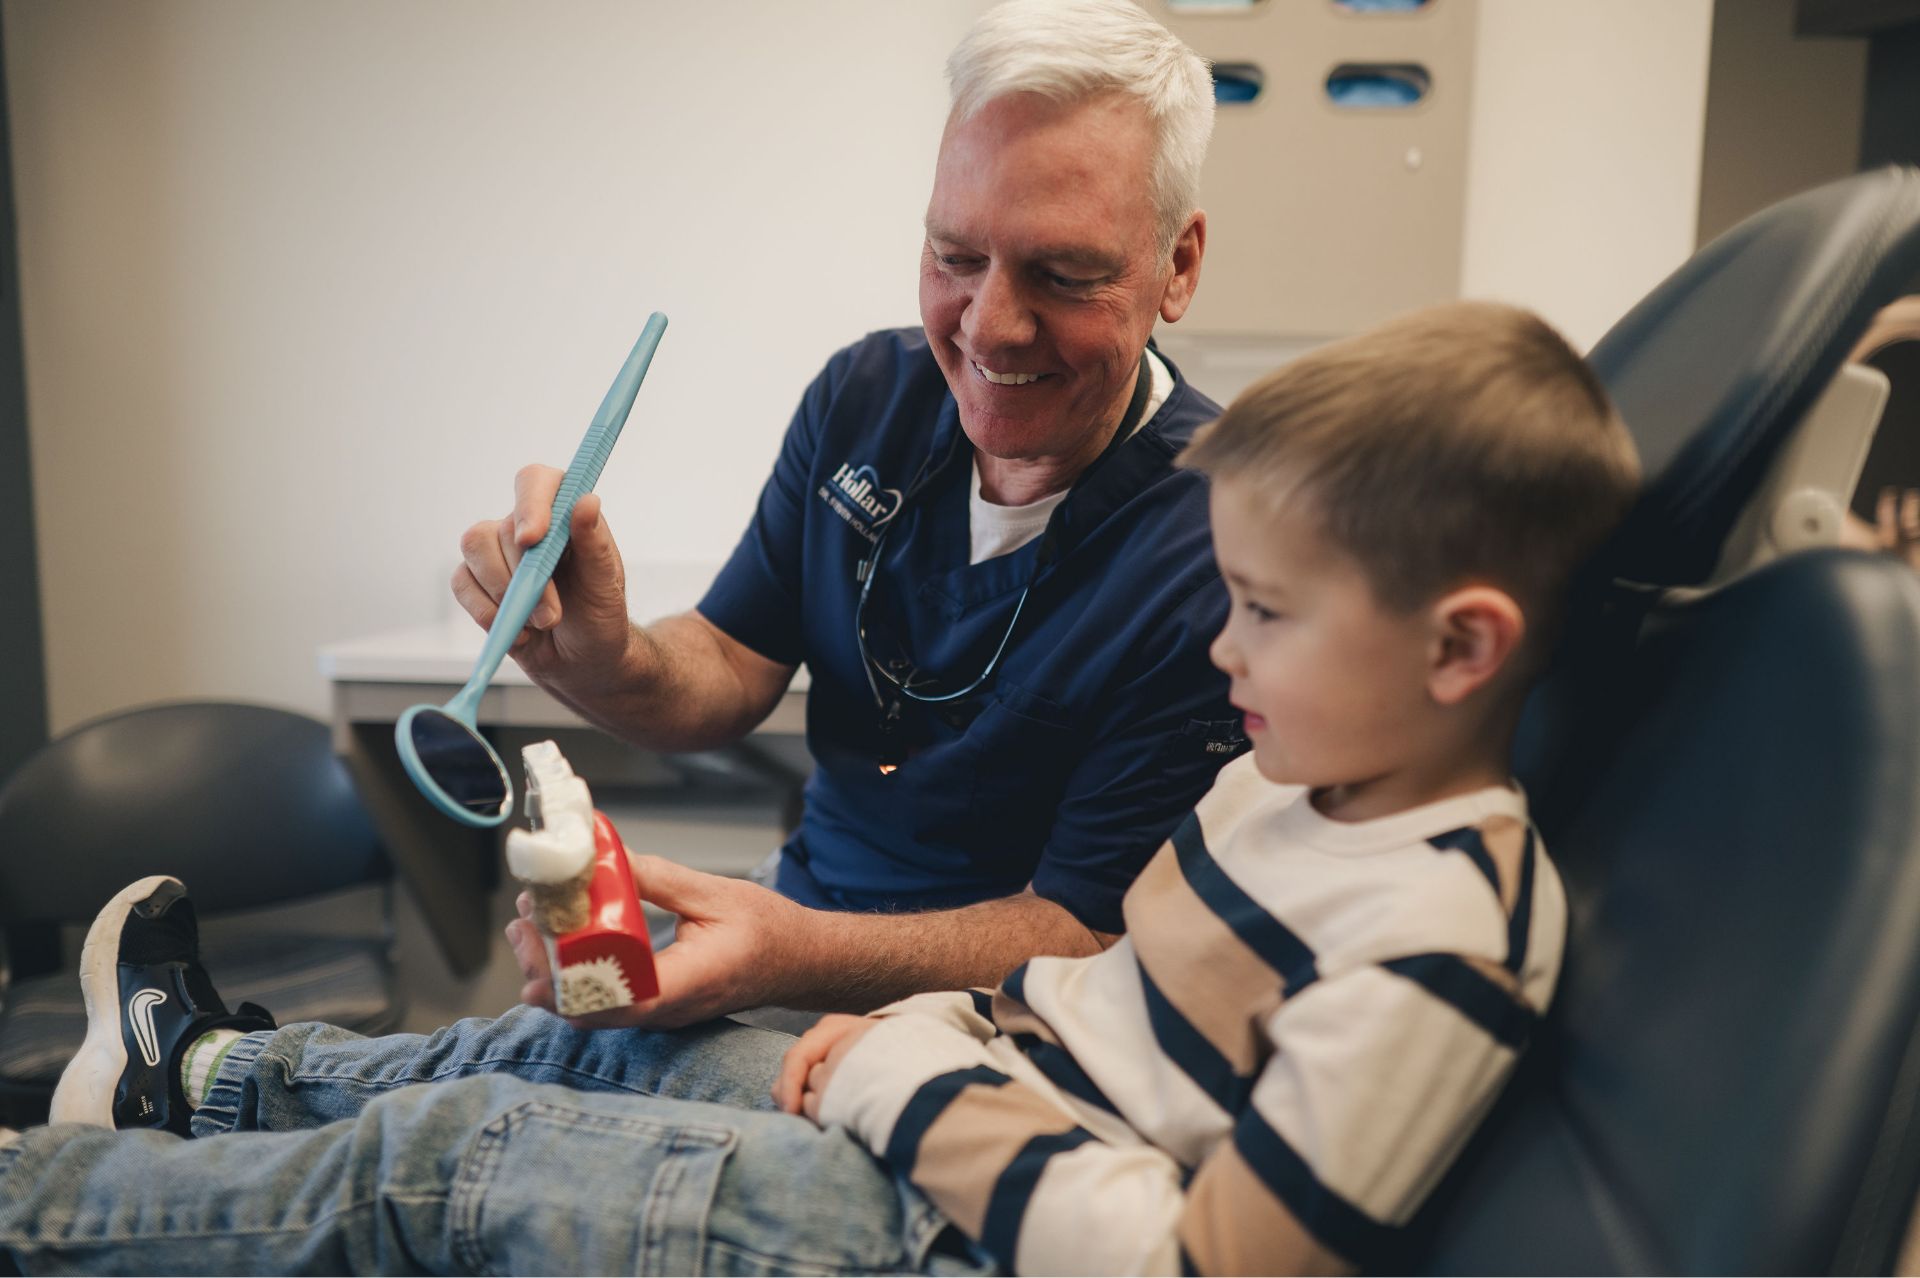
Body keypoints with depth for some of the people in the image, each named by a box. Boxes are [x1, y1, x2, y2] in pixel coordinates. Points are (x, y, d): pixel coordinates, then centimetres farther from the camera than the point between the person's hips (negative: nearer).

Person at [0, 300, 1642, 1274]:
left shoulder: (1430, 944, -27)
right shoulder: (1295, 778, 2)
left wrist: (916, 1085, -21)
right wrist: (925, 1032, -1)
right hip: (984, 1105, 8)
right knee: (593, 1049, 17)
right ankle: (208, 1073, 41)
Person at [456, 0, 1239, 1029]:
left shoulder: (1224, 560, -23)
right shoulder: (864, 399, -3)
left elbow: (1082, 933, -19)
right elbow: (733, 671, 2)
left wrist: (793, 961, -35)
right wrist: (601, 664, -22)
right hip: (794, 922, 6)